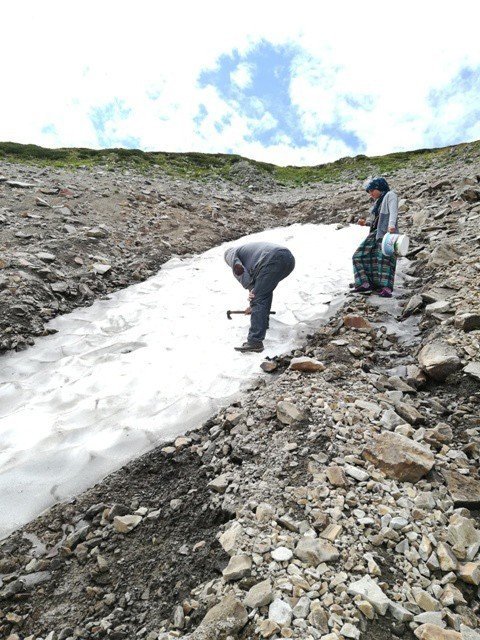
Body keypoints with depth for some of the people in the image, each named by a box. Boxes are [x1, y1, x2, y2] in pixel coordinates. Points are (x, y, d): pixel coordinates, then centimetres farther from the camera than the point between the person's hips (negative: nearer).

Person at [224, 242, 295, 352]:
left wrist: (250, 288, 1)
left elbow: (239, 269, -5)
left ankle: (255, 342, -9)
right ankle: (263, 323, 42)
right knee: (266, 291, 30)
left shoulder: (231, 253, 20)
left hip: (273, 260, -9)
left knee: (258, 300, -5)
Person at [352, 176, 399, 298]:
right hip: (375, 233, 9)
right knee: (360, 256, -3)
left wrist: (391, 225, -32)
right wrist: (365, 222, 11)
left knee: (384, 258, -19)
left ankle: (386, 288, -26)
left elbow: (393, 211, -14)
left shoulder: (390, 195, 4)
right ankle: (365, 283, -5)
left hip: (387, 233, -9)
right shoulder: (377, 202, 29)